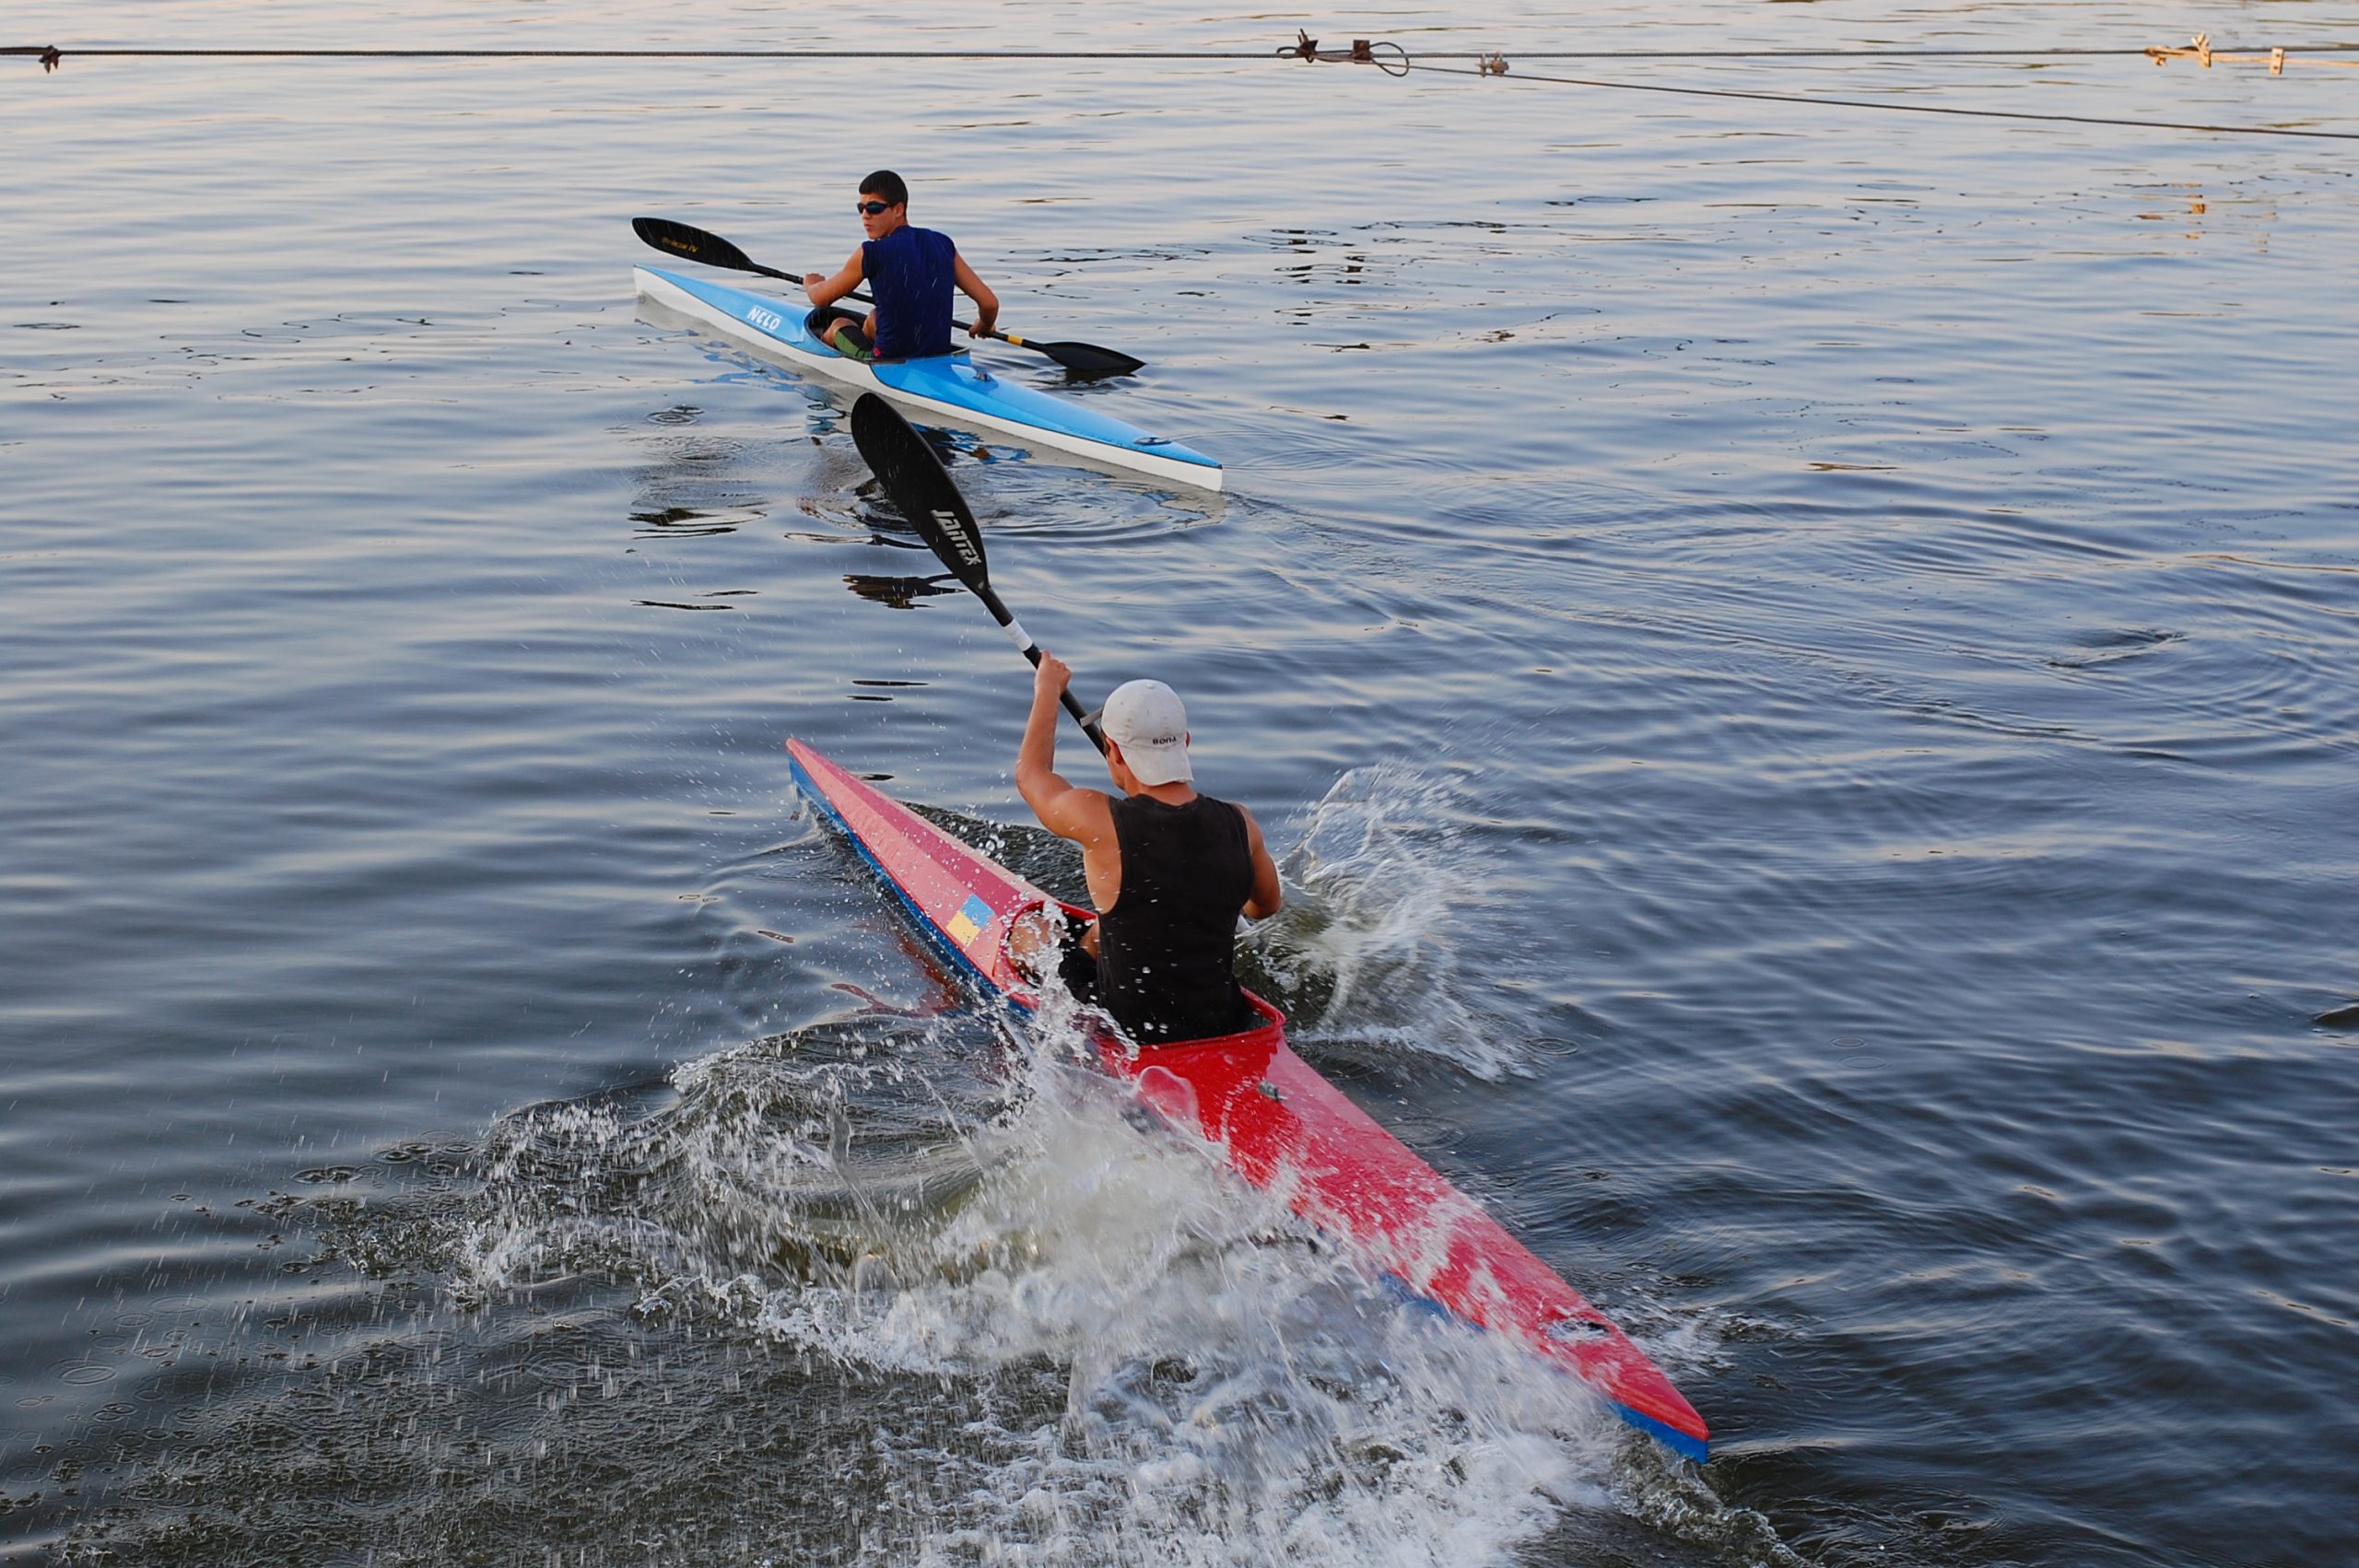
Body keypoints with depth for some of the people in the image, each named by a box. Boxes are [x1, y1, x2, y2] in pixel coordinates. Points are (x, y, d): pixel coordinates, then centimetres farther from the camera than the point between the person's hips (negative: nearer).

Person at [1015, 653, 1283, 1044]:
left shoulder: (1100, 824, -21)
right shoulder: (1239, 824, -12)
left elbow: (1031, 773, 2)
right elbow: (1266, 907, 10)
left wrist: (1048, 690, 18)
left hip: (1130, 1038, -4)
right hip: (1224, 1025, 4)